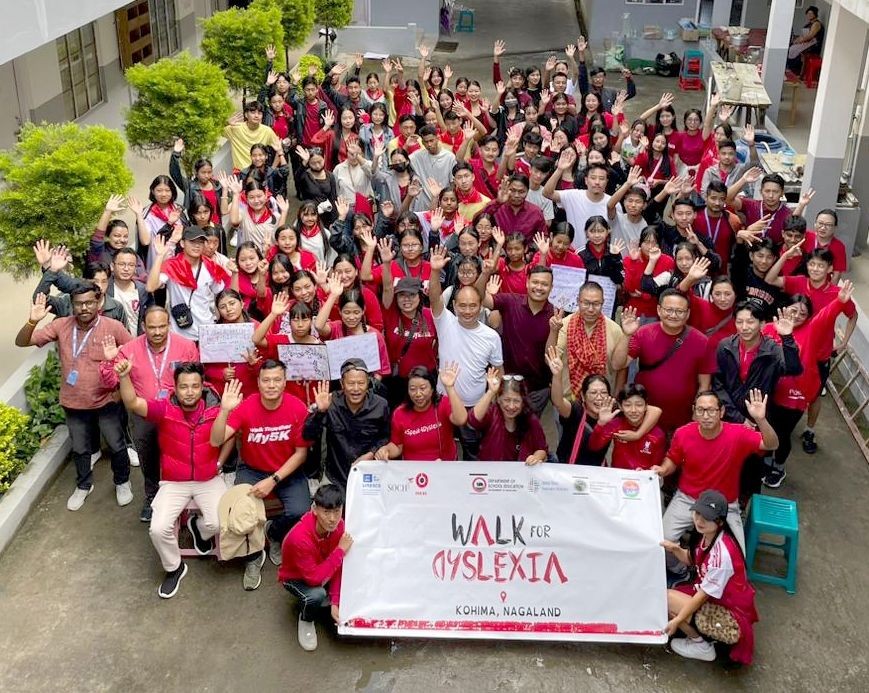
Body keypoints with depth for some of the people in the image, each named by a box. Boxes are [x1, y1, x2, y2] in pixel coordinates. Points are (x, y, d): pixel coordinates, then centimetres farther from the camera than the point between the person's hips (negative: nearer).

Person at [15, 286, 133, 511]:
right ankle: (83, 485, 43)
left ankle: (122, 482, 39)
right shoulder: (61, 326, -9)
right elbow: (22, 342, -9)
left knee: (117, 446, 15)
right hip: (74, 404, 2)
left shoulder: (113, 327, -16)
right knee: (80, 449, 20)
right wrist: (33, 321, -28)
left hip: (106, 401, -2)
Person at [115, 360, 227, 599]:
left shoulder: (215, 410, -11)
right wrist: (124, 376, -47)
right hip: (173, 483, 0)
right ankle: (174, 568, 11)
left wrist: (219, 463, 0)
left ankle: (198, 527, 20)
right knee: (158, 529, -19)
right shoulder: (164, 409, -13)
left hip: (209, 480, 0)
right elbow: (133, 403, -30)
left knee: (218, 523, -20)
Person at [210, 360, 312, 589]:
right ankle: (254, 557, 6)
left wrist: (273, 481, -18)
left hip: (288, 471, 0)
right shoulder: (245, 407, -16)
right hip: (251, 470, 0)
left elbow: (301, 452, -9)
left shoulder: (297, 409, -16)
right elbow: (216, 441, -24)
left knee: (299, 512, -25)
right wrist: (225, 410, -40)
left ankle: (273, 533, 14)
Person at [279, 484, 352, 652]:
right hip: (295, 577, -5)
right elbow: (314, 578, -34)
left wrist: (335, 602, -20)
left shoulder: (338, 526, -21)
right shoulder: (300, 537, -39)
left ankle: (328, 600, 15)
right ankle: (306, 619, -1)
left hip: (321, 571, 5)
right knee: (317, 595, -35)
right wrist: (340, 551, -36)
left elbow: (338, 567, -12)